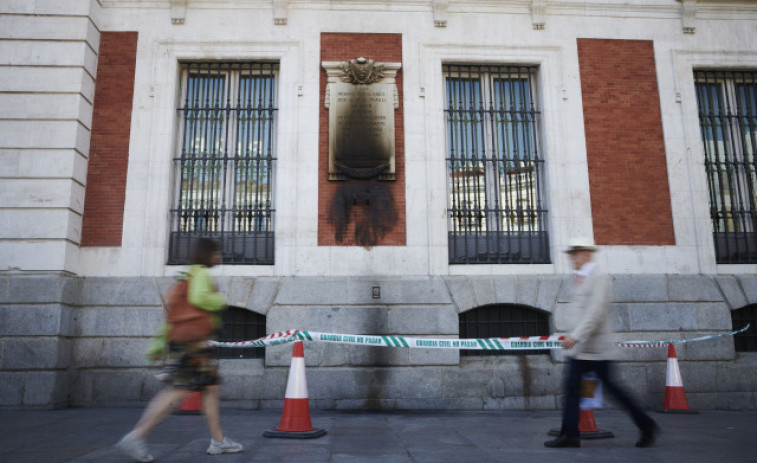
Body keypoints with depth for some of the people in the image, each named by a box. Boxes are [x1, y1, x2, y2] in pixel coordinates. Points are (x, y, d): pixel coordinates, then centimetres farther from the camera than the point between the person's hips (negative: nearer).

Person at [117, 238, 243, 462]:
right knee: (178, 390, -11)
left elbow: (172, 312, 22)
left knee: (211, 387, 10)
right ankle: (135, 437, -9)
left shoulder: (188, 276, 23)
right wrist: (221, 301, -6)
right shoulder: (201, 273, -6)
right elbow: (198, 298, -26)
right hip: (191, 341, -10)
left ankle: (218, 441, 15)